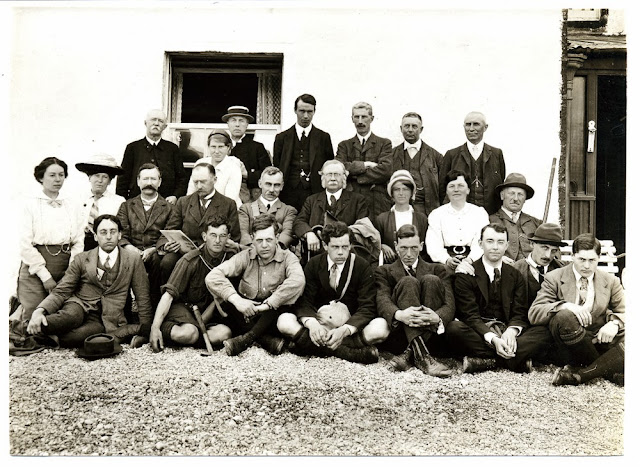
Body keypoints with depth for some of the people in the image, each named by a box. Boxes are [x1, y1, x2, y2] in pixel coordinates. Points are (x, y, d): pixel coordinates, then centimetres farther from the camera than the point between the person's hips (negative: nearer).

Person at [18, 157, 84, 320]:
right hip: (35, 270, -3)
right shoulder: (30, 204, 1)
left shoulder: (71, 206, 12)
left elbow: (79, 242, 8)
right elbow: (25, 244, -5)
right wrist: (45, 275, -9)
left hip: (66, 268, 3)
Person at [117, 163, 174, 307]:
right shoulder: (127, 206, 19)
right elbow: (120, 234, 8)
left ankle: (154, 304, -24)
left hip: (156, 254, -1)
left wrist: (153, 249, -15)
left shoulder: (168, 208, 14)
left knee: (158, 259, -36)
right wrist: (128, 247, -14)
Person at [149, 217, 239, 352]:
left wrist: (201, 322, -13)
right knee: (188, 333, -35)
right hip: (183, 304, -3)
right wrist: (155, 327, -31)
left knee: (224, 333, -28)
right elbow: (169, 294, -20)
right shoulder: (190, 260, -17)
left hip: (209, 309, 3)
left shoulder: (231, 258, -9)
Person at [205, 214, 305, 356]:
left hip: (272, 315, -1)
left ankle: (247, 338, -30)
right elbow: (212, 277, -11)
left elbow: (298, 281, -26)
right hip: (246, 313, 1)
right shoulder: (245, 257, 2)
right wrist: (236, 299, -25)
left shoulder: (287, 258, -3)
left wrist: (267, 304, -31)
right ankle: (268, 340, -30)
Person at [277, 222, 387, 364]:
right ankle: (347, 352, -31)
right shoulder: (313, 265, 0)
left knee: (381, 327, -31)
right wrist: (311, 323, -31)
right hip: (319, 324, 1)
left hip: (351, 327, -1)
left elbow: (367, 308, -12)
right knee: (284, 321, -26)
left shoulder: (363, 267, -5)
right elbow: (304, 302, -7)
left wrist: (344, 330, -31)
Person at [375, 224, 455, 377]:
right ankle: (421, 356, -41)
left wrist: (437, 318, -24)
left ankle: (410, 353, -31)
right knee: (408, 282, -22)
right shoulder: (384, 272, 17)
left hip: (431, 334, 1)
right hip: (397, 337, -1)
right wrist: (398, 314, -29)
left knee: (431, 280, -19)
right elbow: (382, 301, -4)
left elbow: (449, 305, 2)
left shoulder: (437, 270, 19)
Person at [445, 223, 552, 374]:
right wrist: (492, 338, -27)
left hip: (507, 333, 3)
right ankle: (518, 359, -31)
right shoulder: (465, 275, 0)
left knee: (544, 333, -22)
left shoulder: (515, 276, 12)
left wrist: (511, 331, -21)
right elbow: (470, 315, -10)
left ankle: (484, 361, -31)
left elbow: (520, 313, 3)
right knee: (454, 328, -34)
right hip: (480, 335, -3)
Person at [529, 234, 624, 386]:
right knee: (564, 316, -35)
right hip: (570, 346, -2)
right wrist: (565, 306, -26)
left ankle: (581, 374, -26)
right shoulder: (554, 278, 1)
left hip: (600, 339, 3)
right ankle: (606, 368, -19)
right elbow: (534, 313, -9)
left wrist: (615, 323, -16)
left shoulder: (611, 281, 12)